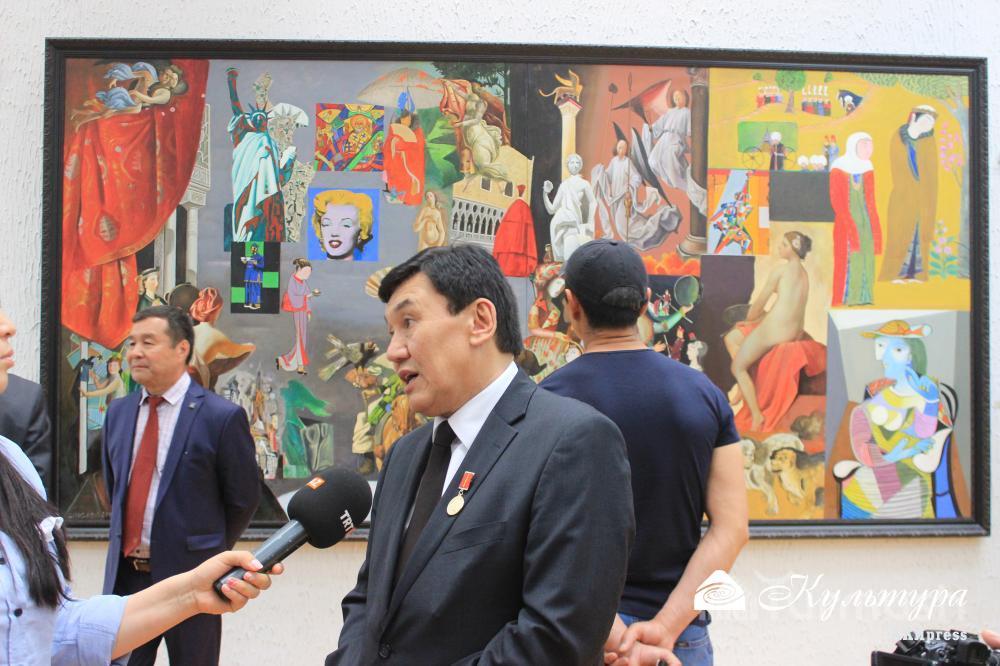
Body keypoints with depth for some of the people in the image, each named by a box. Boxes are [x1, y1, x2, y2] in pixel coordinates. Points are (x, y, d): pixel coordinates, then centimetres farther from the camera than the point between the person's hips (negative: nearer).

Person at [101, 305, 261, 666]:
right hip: (124, 574, 5)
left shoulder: (222, 416, -11)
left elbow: (243, 499, -4)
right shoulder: (117, 413, 8)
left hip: (188, 574, -5)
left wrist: (209, 552, 5)